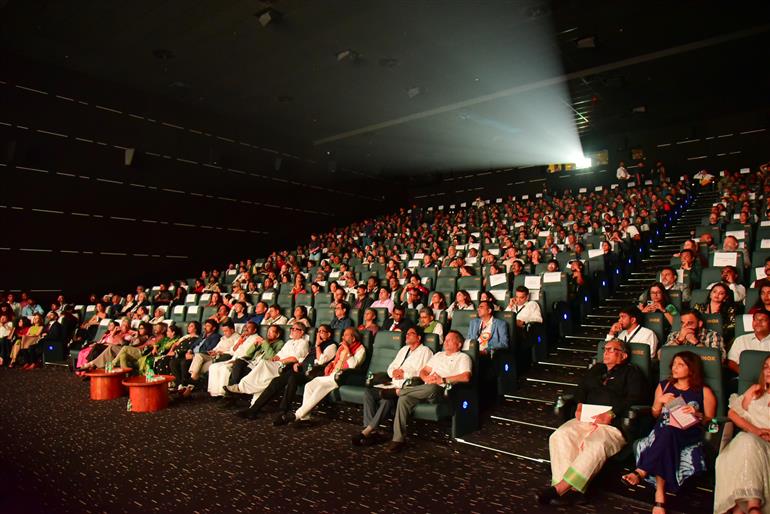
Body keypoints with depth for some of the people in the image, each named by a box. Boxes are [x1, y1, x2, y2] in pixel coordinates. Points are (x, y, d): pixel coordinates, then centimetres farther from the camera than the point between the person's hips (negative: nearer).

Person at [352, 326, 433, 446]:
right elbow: (390, 368, 23)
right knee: (368, 391, -16)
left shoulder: (425, 351, 2)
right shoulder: (404, 349, 26)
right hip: (393, 385, 8)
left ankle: (367, 431, -25)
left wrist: (405, 374, -11)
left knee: (387, 399, -34)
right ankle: (371, 431, -23)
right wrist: (393, 372, -1)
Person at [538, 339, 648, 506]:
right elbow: (581, 387, 27)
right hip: (586, 419, 5)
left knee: (595, 445, -36)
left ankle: (559, 488, -36)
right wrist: (580, 405, 5)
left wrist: (611, 414, -16)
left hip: (614, 424, -5)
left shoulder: (632, 372, 12)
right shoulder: (597, 369, 30)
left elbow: (634, 398, -4)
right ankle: (571, 489, -33)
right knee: (559, 436, -24)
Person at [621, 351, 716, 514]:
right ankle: (660, 497, -39)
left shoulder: (704, 392, 12)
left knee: (668, 433, -38)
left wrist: (697, 415, -9)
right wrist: (660, 401, 4)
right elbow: (655, 415, 24)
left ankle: (641, 472, -37)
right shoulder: (664, 386, 20)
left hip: (689, 437, -3)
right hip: (662, 433, 3)